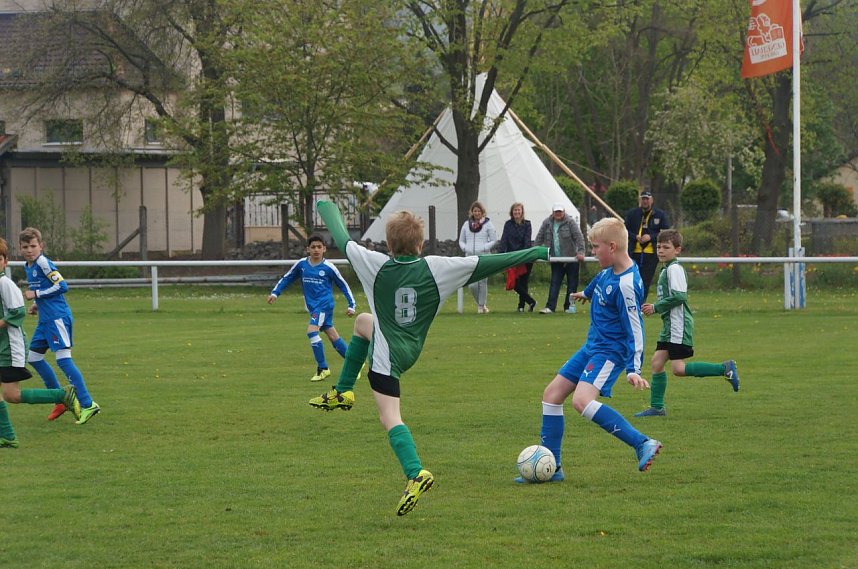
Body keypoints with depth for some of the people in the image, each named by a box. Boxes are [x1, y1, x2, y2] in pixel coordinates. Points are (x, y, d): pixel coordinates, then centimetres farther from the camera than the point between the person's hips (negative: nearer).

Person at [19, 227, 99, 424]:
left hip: (57, 318, -10)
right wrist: (37, 304, 10)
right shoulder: (28, 266, 14)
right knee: (33, 357, 14)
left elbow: (62, 286, -19)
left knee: (63, 359, -16)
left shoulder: (43, 263, -14)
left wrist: (36, 294, -16)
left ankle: (88, 404, -16)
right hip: (46, 319, 10)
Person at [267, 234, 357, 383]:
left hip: (324, 304, -5)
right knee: (332, 335, 9)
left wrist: (351, 305, 2)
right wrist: (275, 293, 4)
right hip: (313, 306, 5)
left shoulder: (328, 267, -7)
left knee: (312, 331, -21)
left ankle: (322, 368, -13)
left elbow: (343, 285, 2)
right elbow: (286, 278, 15)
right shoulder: (301, 264, 4)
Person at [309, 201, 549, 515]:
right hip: (411, 350, 5)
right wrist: (533, 253, -1)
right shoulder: (436, 268, -10)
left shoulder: (376, 265, -15)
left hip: (386, 357, -5)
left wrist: (328, 209, 20)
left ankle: (416, 473, -30)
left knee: (390, 419, -6)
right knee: (362, 322, 32)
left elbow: (342, 240, 0)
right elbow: (486, 263, -9)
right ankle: (342, 392, 37)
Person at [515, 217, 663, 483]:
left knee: (582, 401, -29)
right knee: (552, 394, 9)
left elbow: (634, 329, -22)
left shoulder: (626, 285, -23)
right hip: (592, 347, 10)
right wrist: (587, 292, 49)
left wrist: (633, 369, -27)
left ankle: (643, 444, -28)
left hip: (609, 352, -10)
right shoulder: (610, 270, 3)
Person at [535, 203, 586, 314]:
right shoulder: (547, 223, 3)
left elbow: (579, 237, -15)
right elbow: (539, 238, 7)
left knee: (572, 283, 4)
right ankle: (550, 307, -6)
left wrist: (580, 252, -25)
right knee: (554, 283, -2)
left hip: (571, 259, -3)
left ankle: (569, 306, 13)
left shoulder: (570, 222, -8)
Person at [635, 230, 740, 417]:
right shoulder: (666, 270, 18)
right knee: (657, 361, 6)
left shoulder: (674, 269, -13)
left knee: (678, 369, -12)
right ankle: (657, 407, 9)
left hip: (679, 325, -10)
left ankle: (724, 369, -7)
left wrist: (656, 308, -15)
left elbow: (679, 296, -22)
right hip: (669, 325, 10)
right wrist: (654, 308, 13)